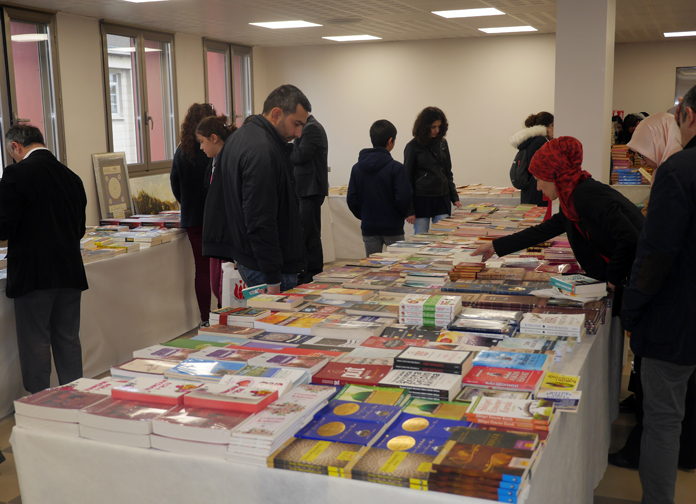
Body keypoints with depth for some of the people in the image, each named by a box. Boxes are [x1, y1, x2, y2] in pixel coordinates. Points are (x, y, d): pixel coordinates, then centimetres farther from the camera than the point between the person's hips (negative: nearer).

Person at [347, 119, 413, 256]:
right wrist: (404, 214, 5)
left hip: (368, 228, 4)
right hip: (393, 228, -4)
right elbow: (404, 198, -15)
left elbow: (351, 199, 0)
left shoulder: (357, 168, 0)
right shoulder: (396, 168, -13)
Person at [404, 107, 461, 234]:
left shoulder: (442, 143, 9)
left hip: (442, 199, 4)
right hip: (421, 199, -4)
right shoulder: (413, 146, -4)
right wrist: (409, 209, -7)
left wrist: (454, 197, 10)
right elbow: (407, 178, -3)